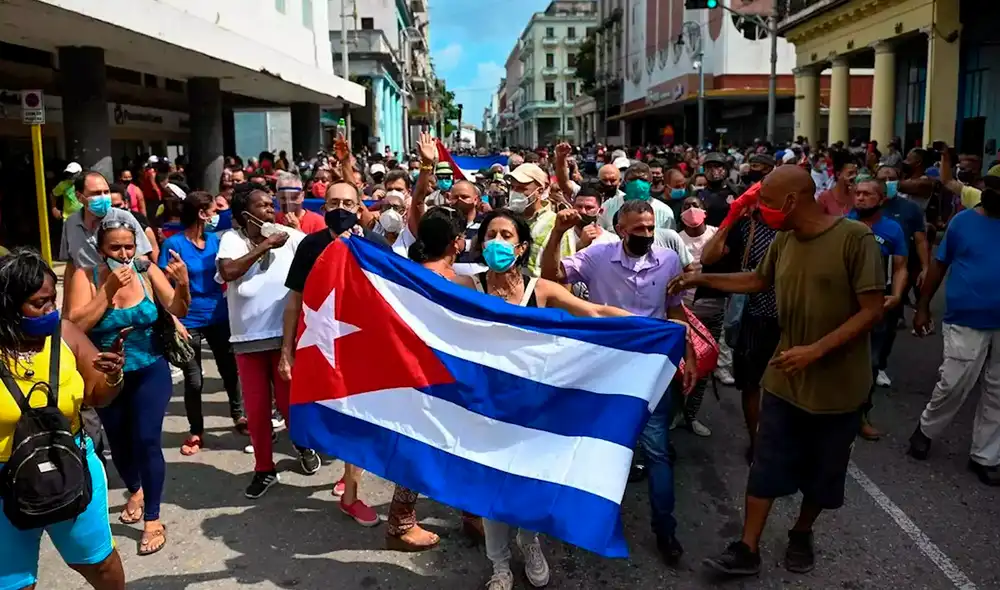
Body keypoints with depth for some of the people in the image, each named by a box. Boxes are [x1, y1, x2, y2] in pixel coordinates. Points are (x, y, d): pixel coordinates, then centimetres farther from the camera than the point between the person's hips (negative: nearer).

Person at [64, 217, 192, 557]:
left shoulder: (147, 271, -11)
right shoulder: (85, 277, -12)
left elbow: (177, 310, -15)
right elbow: (75, 325, -22)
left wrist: (183, 284, -35)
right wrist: (109, 289, -28)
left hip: (150, 373, -1)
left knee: (146, 440, -9)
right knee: (119, 443, 17)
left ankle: (153, 519, 7)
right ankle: (135, 491, 47)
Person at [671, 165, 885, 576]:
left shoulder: (855, 238, -18)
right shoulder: (784, 240, 0)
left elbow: (872, 311, -19)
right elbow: (758, 280, 19)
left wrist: (816, 350, -26)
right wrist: (702, 279, 13)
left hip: (838, 384, -4)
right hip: (785, 379, 4)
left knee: (822, 472, 15)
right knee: (766, 466, 6)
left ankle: (801, 534, 38)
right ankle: (747, 549, 15)